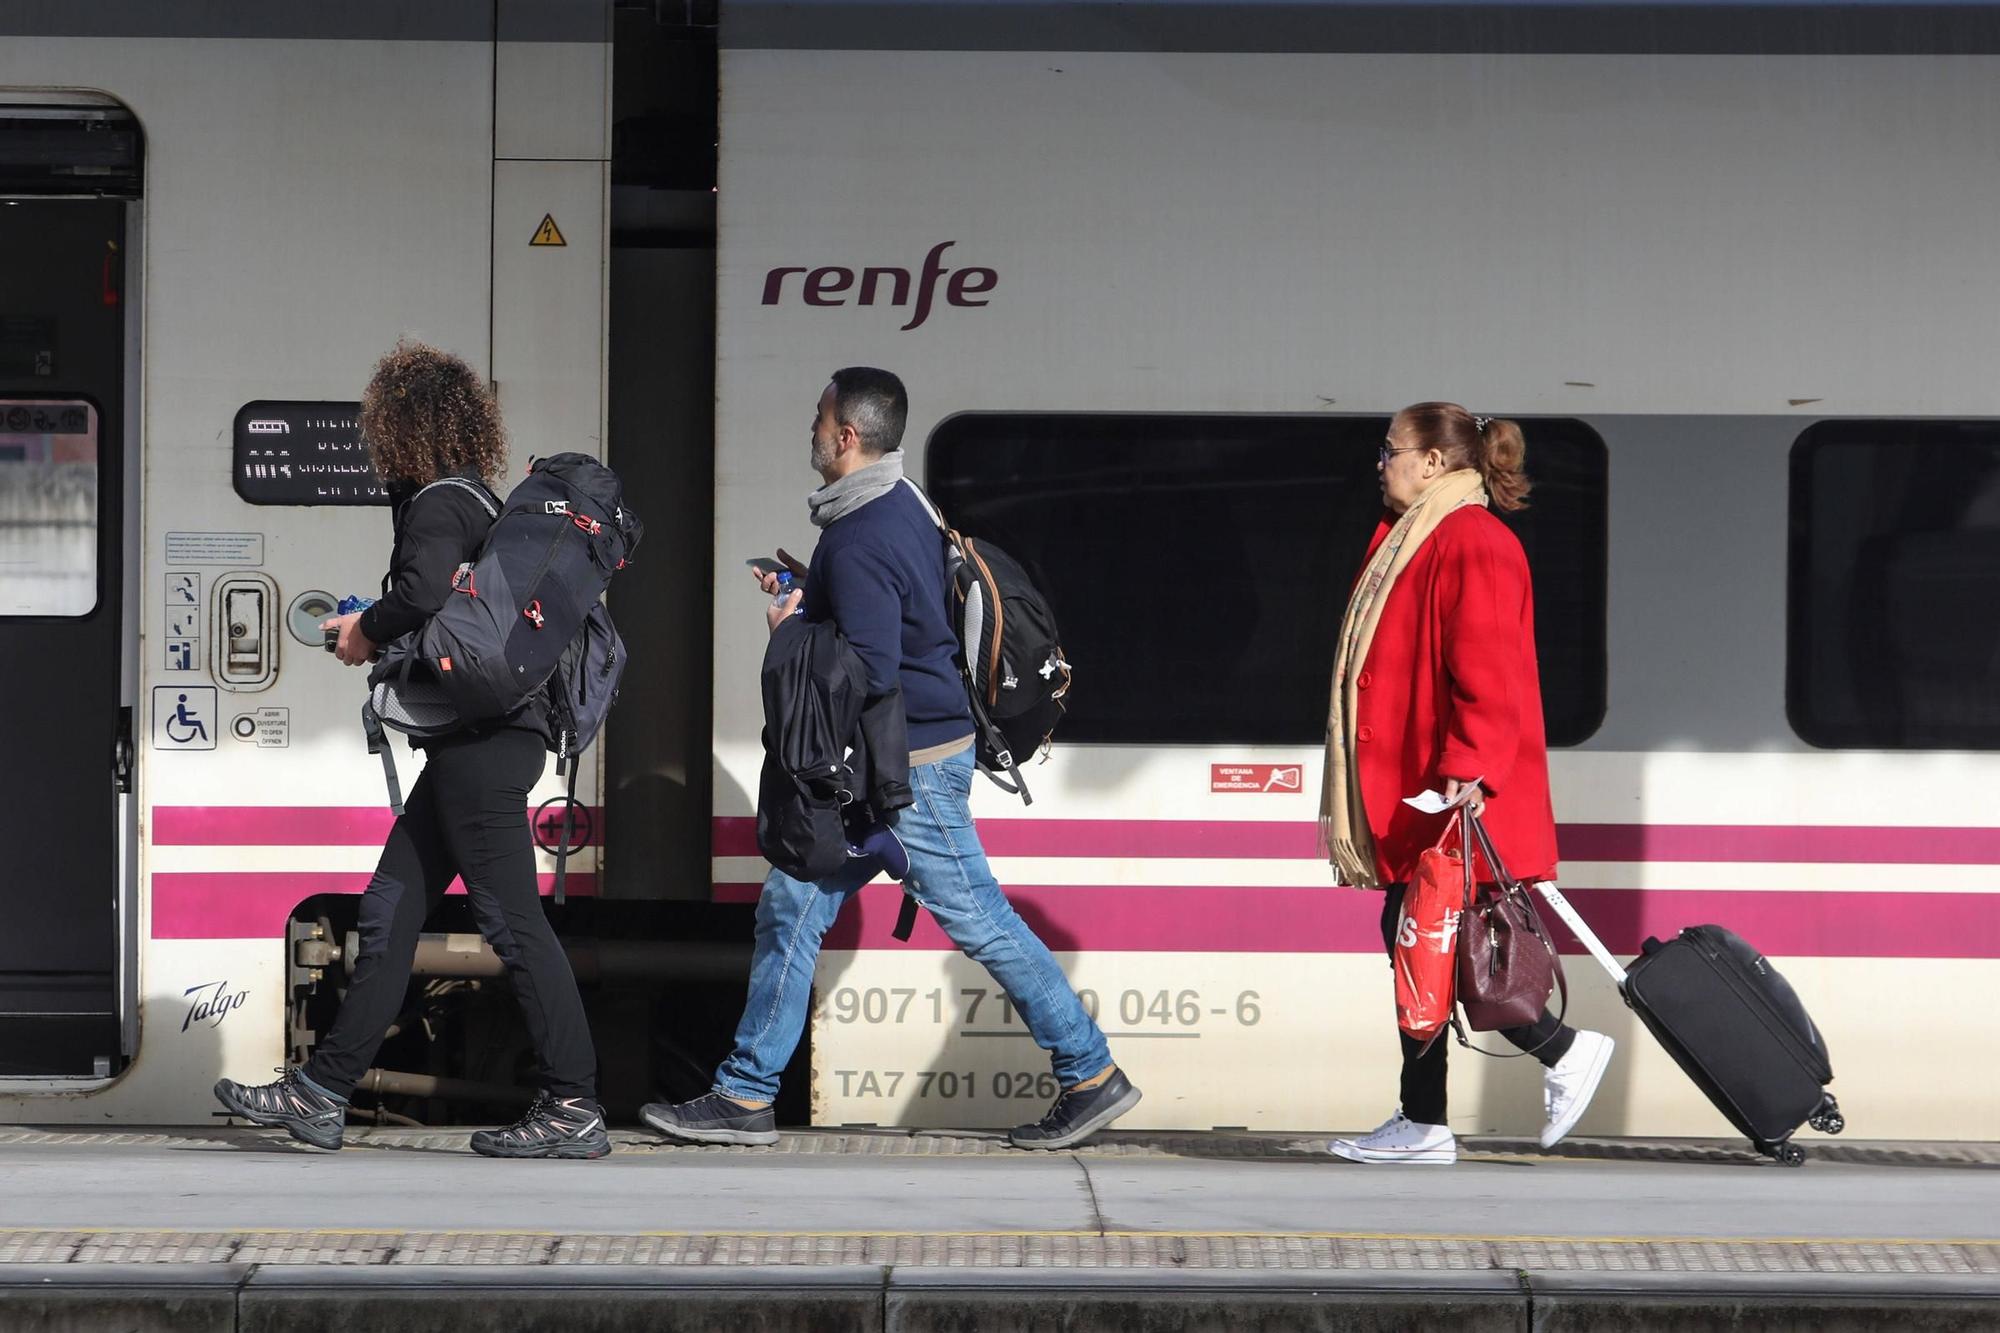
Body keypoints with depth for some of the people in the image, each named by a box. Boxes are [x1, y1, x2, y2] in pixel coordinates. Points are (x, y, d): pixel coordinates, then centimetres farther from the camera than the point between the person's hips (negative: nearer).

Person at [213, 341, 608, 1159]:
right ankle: (322, 1095, 15)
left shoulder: (439, 503, -12)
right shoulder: (474, 498, 17)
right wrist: (376, 631, 16)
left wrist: (369, 630, -12)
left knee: (511, 920, -7)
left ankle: (574, 1108, -4)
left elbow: (426, 590, -31)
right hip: (483, 738, 10)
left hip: (481, 743, -10)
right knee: (391, 911, 11)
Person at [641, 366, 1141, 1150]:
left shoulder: (860, 542, -22)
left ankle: (1091, 1076, 7)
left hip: (910, 766, -10)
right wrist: (810, 589, 12)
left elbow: (870, 673, -27)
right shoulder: (899, 506, 9)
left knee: (976, 920, -2)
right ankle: (746, 1094, 11)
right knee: (792, 905, 9)